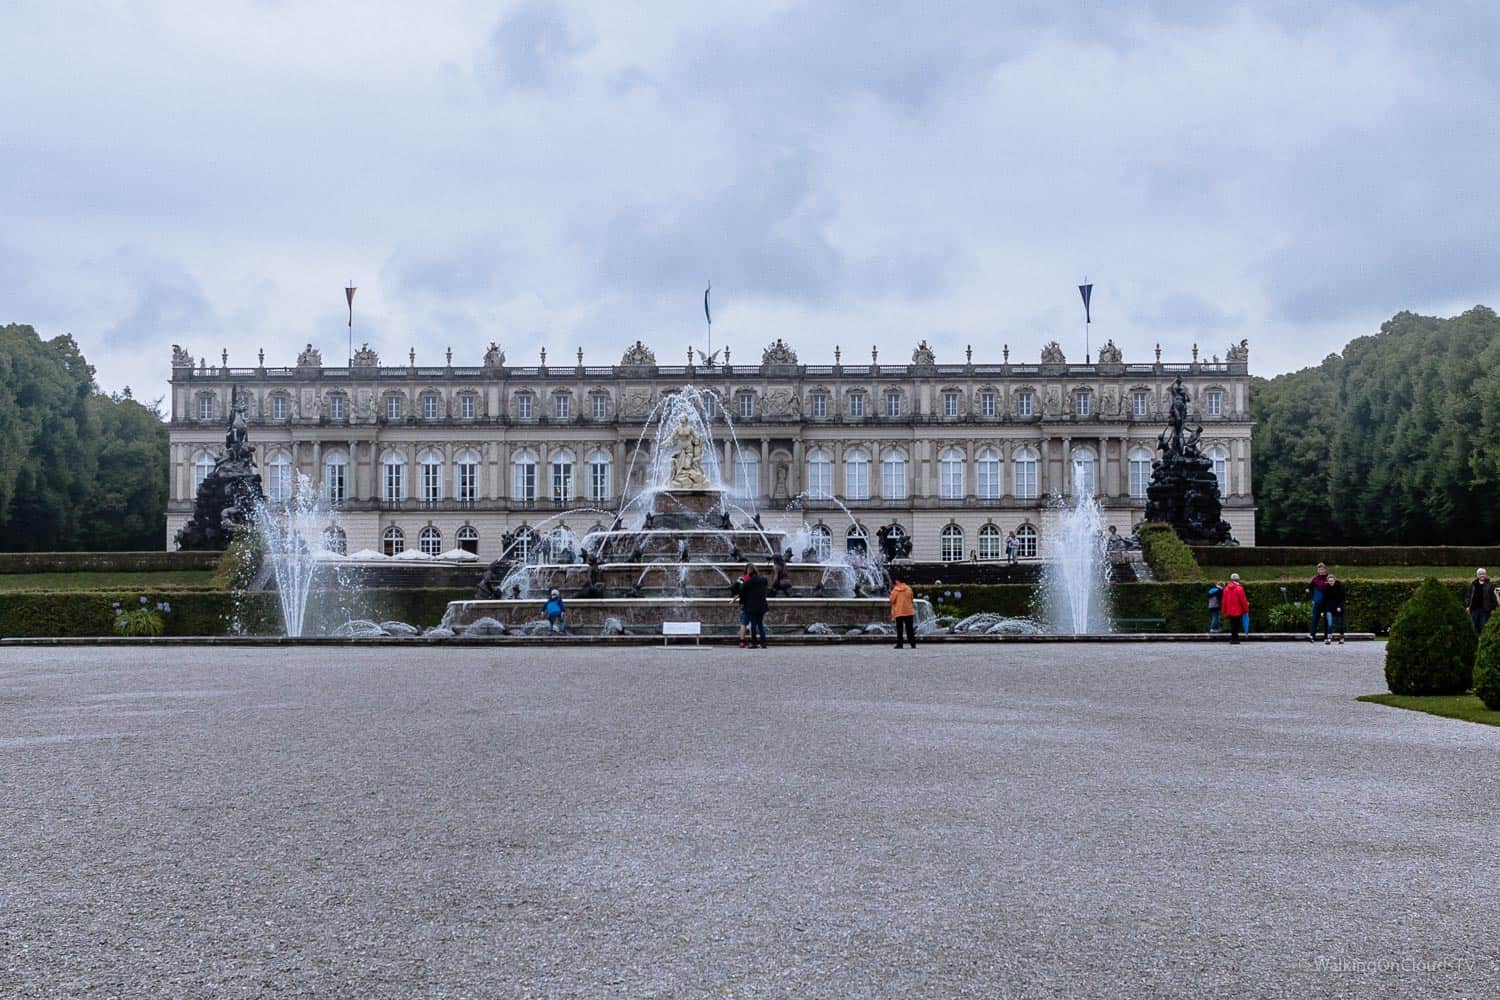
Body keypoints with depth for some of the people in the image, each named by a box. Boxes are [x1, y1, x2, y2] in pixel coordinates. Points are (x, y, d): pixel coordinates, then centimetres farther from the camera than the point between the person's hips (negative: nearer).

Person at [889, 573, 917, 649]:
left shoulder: (895, 590, -5)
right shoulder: (909, 589, 3)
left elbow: (892, 600, -5)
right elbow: (911, 599, 11)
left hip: (898, 612, -2)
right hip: (909, 612, 2)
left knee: (899, 629, 2)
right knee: (910, 629, 6)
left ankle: (899, 644, -3)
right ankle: (913, 644, 2)